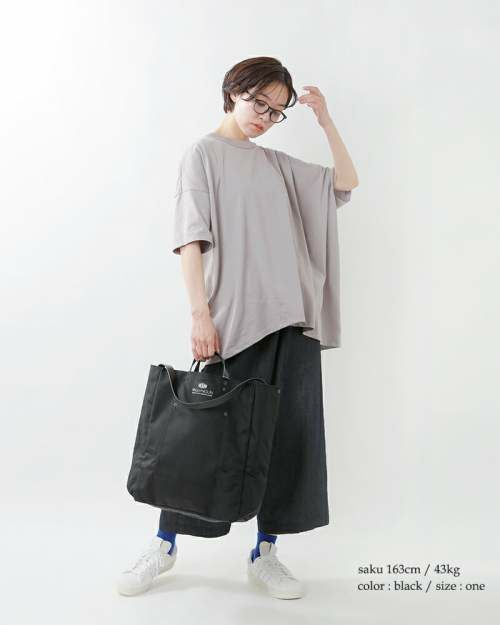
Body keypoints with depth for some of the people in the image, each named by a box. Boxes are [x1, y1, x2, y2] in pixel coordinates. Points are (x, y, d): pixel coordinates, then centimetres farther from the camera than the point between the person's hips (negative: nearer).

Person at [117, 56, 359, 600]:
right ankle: (164, 544, 18)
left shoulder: (278, 164, 20)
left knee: (291, 434, 4)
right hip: (235, 319, -5)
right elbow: (192, 238, -6)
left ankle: (265, 554, 17)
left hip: (295, 320, 6)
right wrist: (201, 313, -16)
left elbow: (345, 182, 24)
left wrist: (325, 121, 15)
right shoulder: (204, 153, 5)